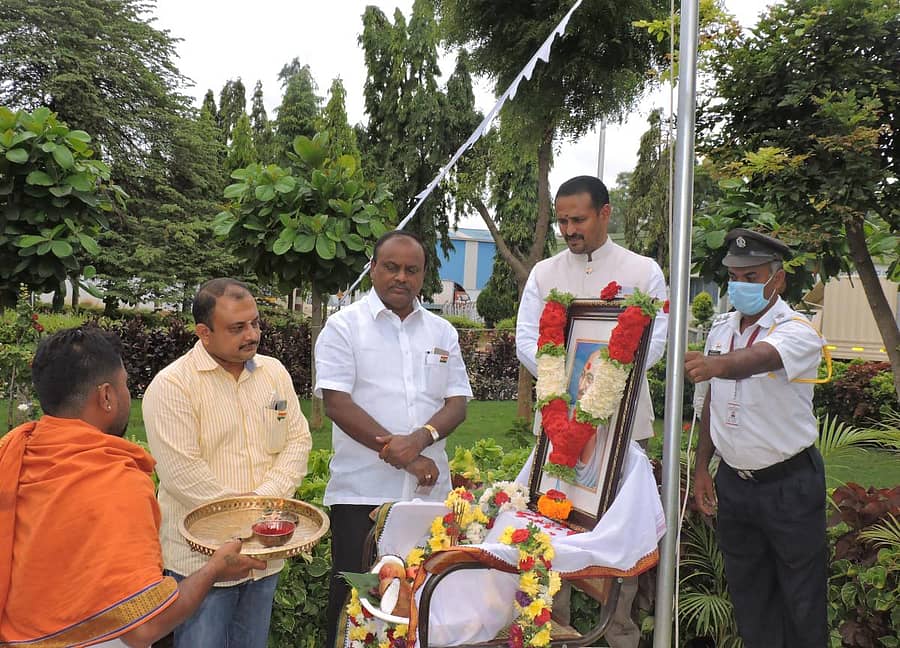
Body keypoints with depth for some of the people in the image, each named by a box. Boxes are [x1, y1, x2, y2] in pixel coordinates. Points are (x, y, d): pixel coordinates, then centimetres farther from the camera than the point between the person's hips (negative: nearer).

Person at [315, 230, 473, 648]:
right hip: (362, 491, -3)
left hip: (429, 489, 3)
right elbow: (336, 403, -10)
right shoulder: (344, 326, -1)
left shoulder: (442, 332, 11)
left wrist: (419, 439, -15)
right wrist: (403, 457, -14)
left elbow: (457, 403, 6)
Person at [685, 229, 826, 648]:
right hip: (733, 481, 6)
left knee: (801, 600, 9)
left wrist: (714, 364, -60)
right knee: (747, 596, 17)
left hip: (789, 483, -5)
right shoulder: (720, 328, 3)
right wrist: (701, 467, 8)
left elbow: (752, 360, -40)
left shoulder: (797, 332, -17)